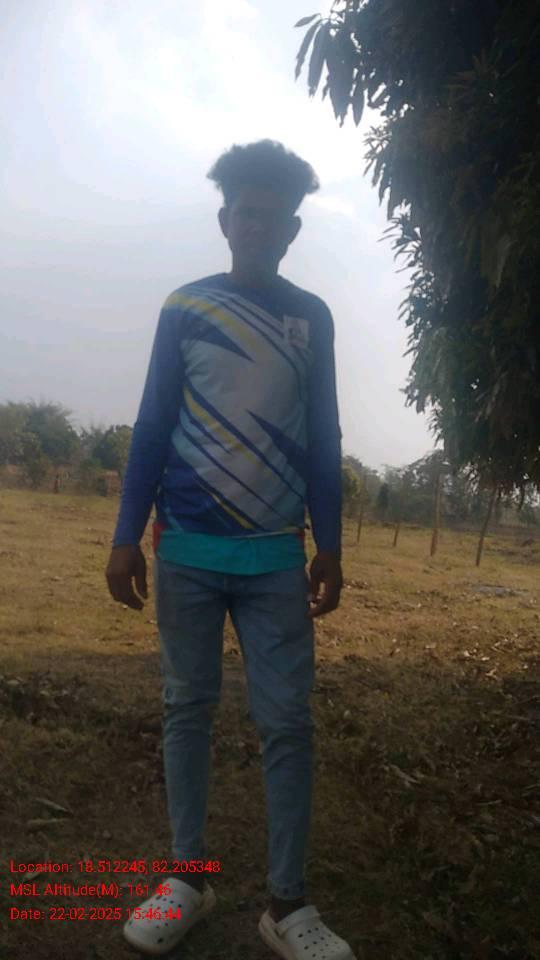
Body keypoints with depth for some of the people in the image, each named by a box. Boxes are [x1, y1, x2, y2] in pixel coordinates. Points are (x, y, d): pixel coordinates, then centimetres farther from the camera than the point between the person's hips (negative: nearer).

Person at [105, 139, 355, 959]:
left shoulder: (312, 317, 9)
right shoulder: (183, 307, 5)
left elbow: (323, 443, 8)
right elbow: (152, 427, 3)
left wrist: (330, 548, 6)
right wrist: (127, 536, -2)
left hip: (277, 557, 1)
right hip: (186, 549, 0)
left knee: (287, 721, 0)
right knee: (187, 708, 8)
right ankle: (188, 875, 23)